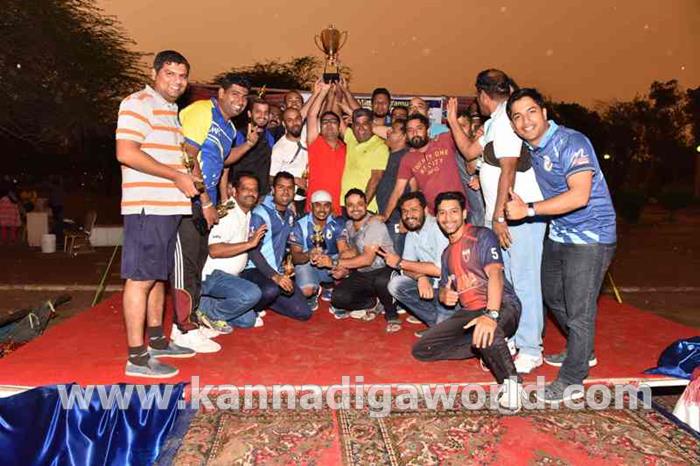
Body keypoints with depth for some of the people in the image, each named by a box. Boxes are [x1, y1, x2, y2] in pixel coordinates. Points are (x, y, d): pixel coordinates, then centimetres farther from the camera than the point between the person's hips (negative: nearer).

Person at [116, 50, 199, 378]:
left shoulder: (172, 112, 23)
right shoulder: (139, 103, -6)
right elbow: (126, 153, -19)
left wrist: (190, 178, 15)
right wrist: (177, 176, -17)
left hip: (170, 206, 10)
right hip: (147, 206, -9)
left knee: (158, 275, 15)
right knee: (140, 278, -7)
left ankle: (157, 340, 26)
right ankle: (137, 357, -2)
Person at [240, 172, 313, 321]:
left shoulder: (290, 215, 13)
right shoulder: (260, 214, -11)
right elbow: (253, 251, -18)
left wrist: (281, 273, 14)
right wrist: (274, 276, -26)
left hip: (278, 272, 8)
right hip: (254, 270, -7)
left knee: (304, 313, -2)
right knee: (272, 290, -40)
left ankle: (261, 299, 15)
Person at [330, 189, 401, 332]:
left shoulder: (375, 225, -16)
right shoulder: (348, 225, 10)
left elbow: (367, 259, -22)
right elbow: (353, 254, 9)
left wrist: (338, 263, -15)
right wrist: (345, 270, -13)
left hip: (383, 271, -6)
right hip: (360, 275, 6)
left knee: (381, 281, -41)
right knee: (338, 298, -17)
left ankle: (391, 315, -9)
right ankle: (372, 303, 10)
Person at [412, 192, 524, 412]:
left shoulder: (482, 236, -7)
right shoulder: (447, 253, 18)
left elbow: (495, 274, -22)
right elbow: (444, 288, 21)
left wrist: (491, 315, -38)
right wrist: (445, 296, -6)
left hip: (501, 306, -8)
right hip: (468, 311, 8)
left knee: (486, 332, -43)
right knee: (421, 350, -3)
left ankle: (511, 381, -16)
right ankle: (494, 346, 1)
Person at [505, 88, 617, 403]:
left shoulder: (571, 143, -21)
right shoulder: (530, 148, 4)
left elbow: (579, 196, -31)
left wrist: (528, 210, -27)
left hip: (590, 236, -9)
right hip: (558, 233, 9)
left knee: (579, 311, -4)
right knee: (553, 295, 21)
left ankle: (571, 380, 11)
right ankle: (582, 352, 42)